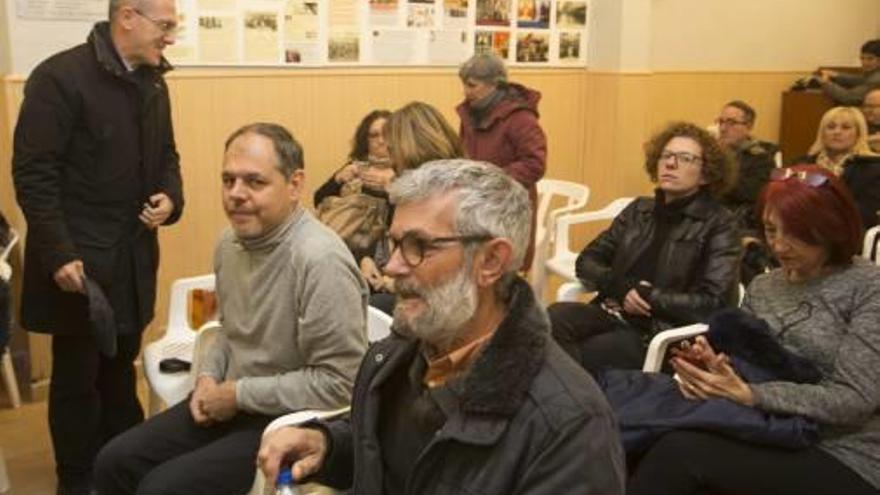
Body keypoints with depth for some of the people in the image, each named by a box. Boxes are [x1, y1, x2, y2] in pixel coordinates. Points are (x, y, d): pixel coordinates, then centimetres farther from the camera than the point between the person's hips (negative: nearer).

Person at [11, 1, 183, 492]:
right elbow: (33, 173, -17)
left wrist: (171, 198, -3)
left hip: (133, 255, 6)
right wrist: (59, 254, -21)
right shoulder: (60, 77, -15)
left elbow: (166, 155, 18)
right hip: (79, 258, -6)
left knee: (121, 367, 18)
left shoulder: (153, 82, 7)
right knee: (77, 376, 8)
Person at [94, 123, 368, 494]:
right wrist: (209, 376, 0)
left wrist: (239, 394, -18)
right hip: (230, 405, 8)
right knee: (114, 463, 5)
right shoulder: (230, 242, 3)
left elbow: (340, 382, -26)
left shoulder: (320, 259, -26)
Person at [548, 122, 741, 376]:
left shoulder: (719, 224, -1)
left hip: (663, 334, -5)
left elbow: (714, 303, -10)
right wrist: (622, 287, -8)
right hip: (612, 314, 5)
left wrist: (646, 296, -11)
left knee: (573, 357, -27)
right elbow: (586, 262, 12)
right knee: (553, 319, -27)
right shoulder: (638, 210, 14)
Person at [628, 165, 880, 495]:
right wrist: (710, 366, -14)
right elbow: (742, 363, 11)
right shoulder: (762, 287, 14)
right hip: (770, 436, 5)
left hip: (844, 459, -5)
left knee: (680, 451, -30)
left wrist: (749, 395, -24)